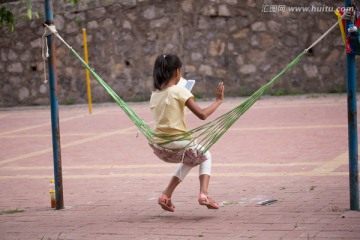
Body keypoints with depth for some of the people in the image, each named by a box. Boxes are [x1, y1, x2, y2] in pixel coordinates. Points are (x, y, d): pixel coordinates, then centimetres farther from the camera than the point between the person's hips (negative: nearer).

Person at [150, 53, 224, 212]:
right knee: (205, 155, 23)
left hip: (159, 144, 6)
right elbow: (202, 114, -16)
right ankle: (203, 194, 4)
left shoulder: (154, 93, 6)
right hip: (178, 141, -6)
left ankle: (166, 196, 22)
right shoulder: (179, 91, -12)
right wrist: (218, 100, -3)